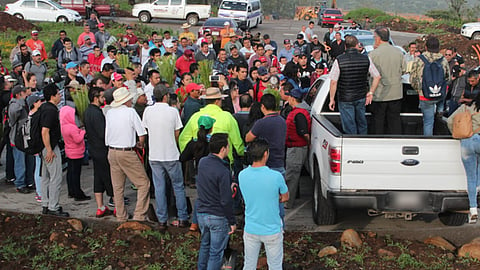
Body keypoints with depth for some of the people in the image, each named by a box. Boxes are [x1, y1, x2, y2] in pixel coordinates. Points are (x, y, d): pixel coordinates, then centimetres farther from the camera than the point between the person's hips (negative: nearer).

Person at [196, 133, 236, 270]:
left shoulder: (202, 162, -3)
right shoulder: (223, 172, -25)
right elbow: (226, 201, -21)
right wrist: (232, 222, -10)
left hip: (201, 213, 7)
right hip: (218, 217, -7)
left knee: (205, 245, 25)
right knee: (216, 252, 6)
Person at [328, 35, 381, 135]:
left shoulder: (339, 61, -13)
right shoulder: (366, 59, -4)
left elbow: (333, 82, -14)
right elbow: (377, 77, -1)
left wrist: (332, 99, -6)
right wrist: (371, 92, 7)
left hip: (345, 99, -3)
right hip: (361, 97, 3)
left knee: (349, 127, 4)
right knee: (361, 123, 19)